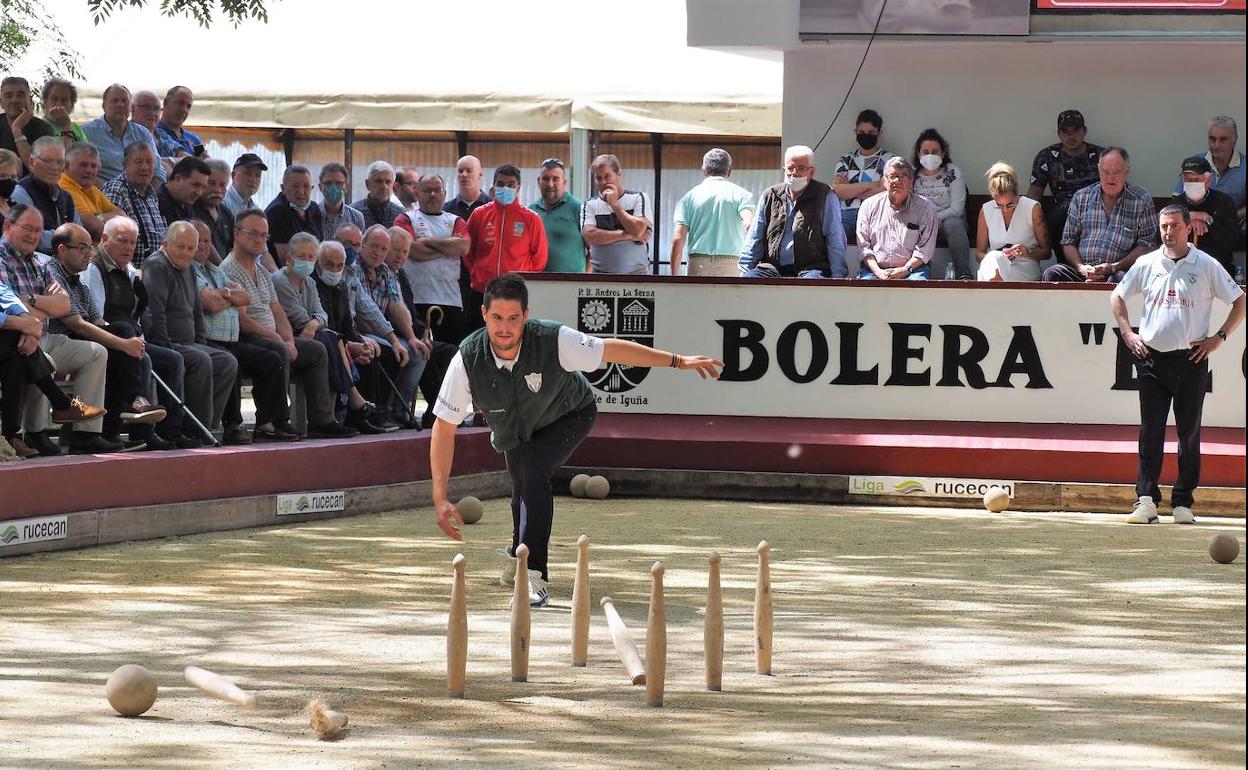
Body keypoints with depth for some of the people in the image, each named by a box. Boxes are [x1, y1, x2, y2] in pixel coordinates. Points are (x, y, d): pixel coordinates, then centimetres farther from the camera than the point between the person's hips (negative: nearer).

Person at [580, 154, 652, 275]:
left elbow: (638, 230, -12)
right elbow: (590, 236, -9)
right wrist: (628, 235, -10)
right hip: (601, 274, 1)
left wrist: (614, 204, -6)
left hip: (635, 274, -1)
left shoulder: (639, 198, 5)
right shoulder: (589, 205, 8)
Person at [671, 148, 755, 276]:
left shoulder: (688, 197, 9)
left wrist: (674, 276, 7)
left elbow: (678, 239, 3)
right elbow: (749, 225, -11)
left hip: (698, 266, 1)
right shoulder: (741, 194, 6)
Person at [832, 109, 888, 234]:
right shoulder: (846, 160, 22)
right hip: (846, 214, 3)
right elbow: (837, 190, 7)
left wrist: (849, 190, 4)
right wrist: (870, 185, -1)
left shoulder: (888, 160, 10)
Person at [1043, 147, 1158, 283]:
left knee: (1119, 278, -39)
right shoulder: (1081, 198, 16)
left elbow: (1147, 244, 2)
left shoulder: (1142, 201, 8)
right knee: (1052, 273, -28)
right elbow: (1068, 241, 15)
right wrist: (1081, 267, -6)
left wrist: (1114, 267, -10)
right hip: (1083, 271, 2)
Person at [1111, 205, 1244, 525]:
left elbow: (1239, 301, 5)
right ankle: (1146, 500, 1)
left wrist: (1219, 337, -3)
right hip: (1152, 358, 2)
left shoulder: (1207, 266, 0)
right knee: (1151, 432, 1)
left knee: (1190, 432, 2)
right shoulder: (1146, 264, 7)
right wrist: (1127, 334, 8)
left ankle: (1183, 502, 7)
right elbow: (1117, 296, 20)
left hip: (1191, 359, -2)